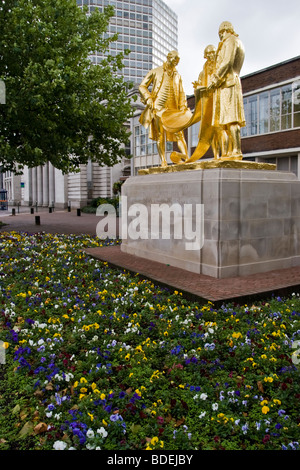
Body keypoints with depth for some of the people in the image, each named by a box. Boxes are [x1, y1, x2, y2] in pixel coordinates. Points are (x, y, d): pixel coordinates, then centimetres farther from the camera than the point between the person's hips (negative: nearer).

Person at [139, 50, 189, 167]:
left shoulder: (177, 76, 22)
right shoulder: (156, 72, 11)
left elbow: (181, 93, 21)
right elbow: (142, 86, 9)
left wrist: (183, 106, 5)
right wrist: (148, 98, -7)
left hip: (173, 108, 3)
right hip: (158, 108, -3)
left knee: (179, 133, -8)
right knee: (160, 135, -5)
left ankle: (187, 158, -14)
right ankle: (163, 161, -4)